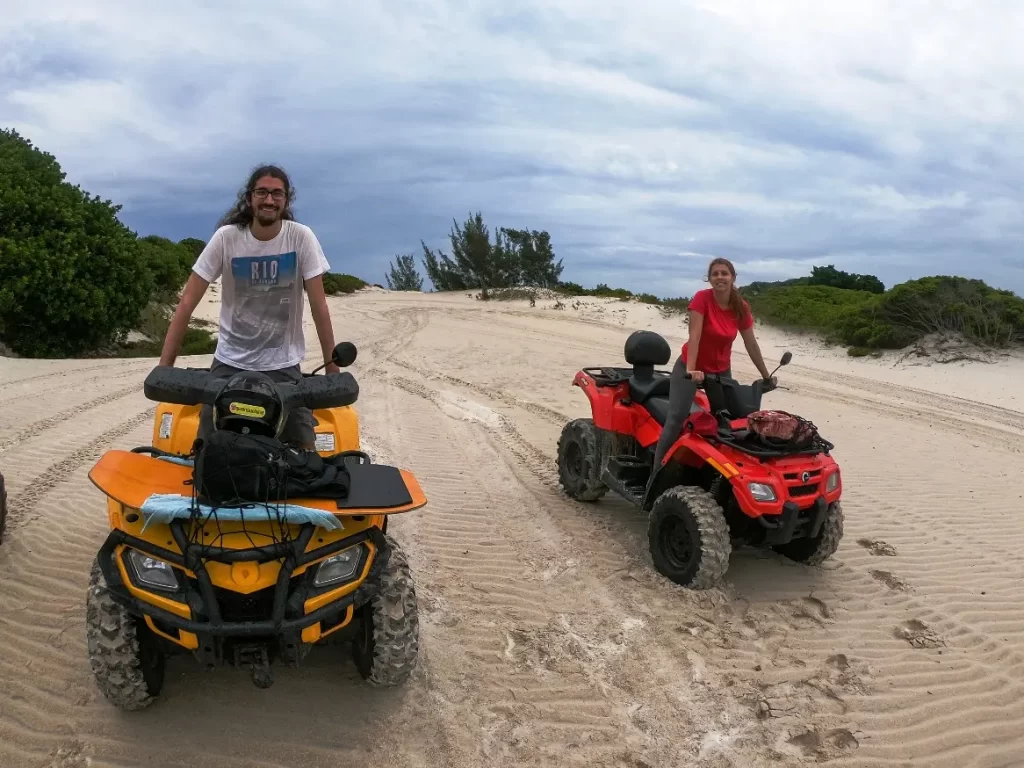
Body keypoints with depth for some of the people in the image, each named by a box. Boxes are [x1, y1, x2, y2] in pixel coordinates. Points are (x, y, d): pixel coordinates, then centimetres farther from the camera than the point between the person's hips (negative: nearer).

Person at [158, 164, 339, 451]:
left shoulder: (301, 237, -8)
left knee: (304, 451, -6)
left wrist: (332, 367, -6)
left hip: (284, 366, 0)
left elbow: (318, 305, -6)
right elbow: (188, 302, -6)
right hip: (229, 364, 0)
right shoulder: (226, 237, -8)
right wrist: (165, 364, -9)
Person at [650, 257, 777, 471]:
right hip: (690, 367, -5)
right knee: (676, 418, -16)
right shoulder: (701, 298, -19)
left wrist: (766, 376, 8)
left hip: (721, 371, 5)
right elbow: (694, 336, -26)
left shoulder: (741, 308, -6)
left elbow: (751, 344, 2)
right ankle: (657, 473, -14)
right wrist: (691, 370, -37)